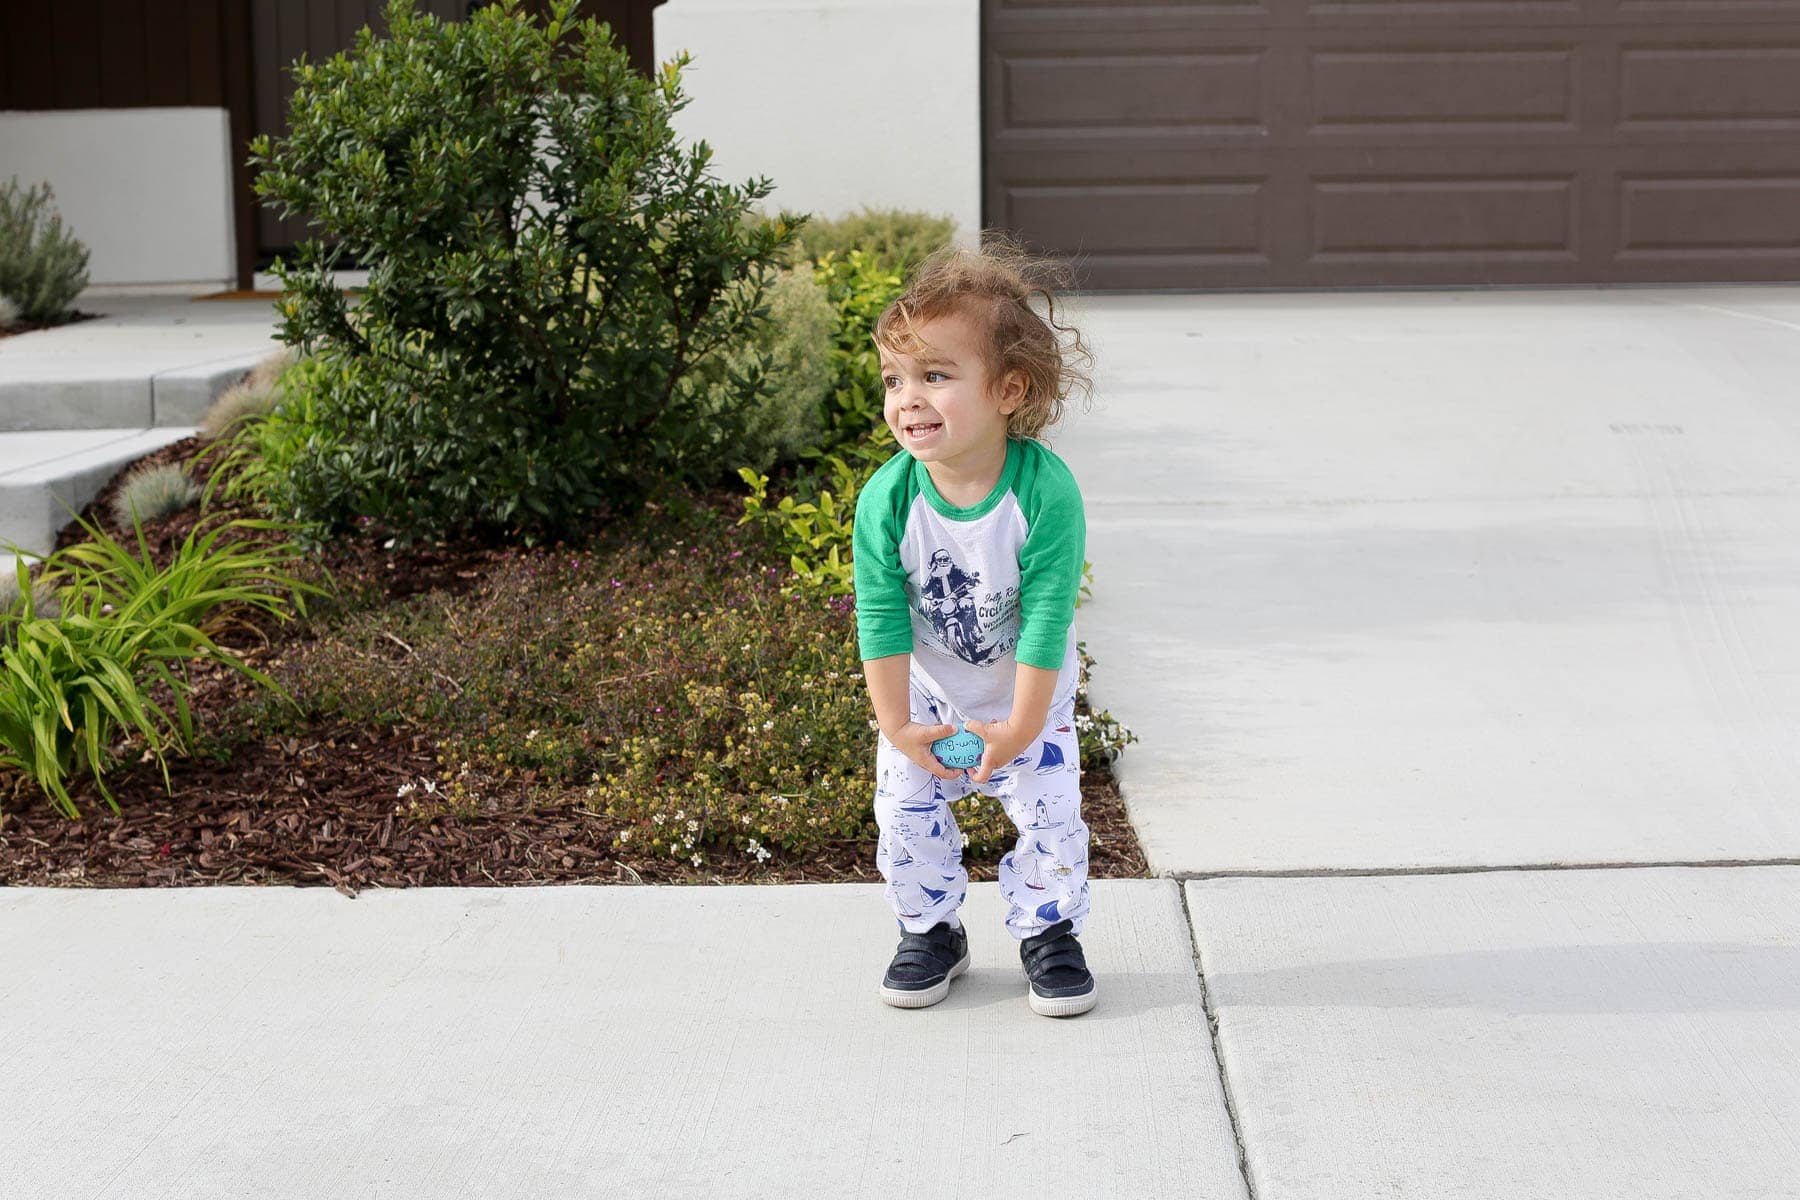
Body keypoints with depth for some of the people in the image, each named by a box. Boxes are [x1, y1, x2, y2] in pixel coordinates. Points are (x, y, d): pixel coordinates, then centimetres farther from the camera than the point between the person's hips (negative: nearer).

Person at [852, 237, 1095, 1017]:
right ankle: (929, 933, 26)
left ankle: (1048, 933, 24)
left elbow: (1046, 619, -26)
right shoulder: (887, 500, -26)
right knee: (908, 813, 4)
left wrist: (1021, 727, -22)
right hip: (925, 694, 2)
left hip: (1028, 696, -1)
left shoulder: (1046, 493, -32)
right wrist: (897, 725, -16)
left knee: (1051, 815, 0)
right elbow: (882, 618, -19)